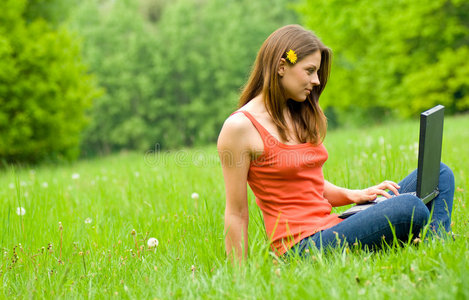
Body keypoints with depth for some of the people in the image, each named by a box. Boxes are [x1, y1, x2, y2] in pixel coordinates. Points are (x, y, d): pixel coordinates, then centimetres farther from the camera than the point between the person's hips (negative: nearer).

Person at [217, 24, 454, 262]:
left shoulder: (301, 117, 16)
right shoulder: (240, 126, -8)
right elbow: (236, 214, -6)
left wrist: (353, 195, 2)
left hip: (332, 228, 9)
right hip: (301, 247, -9)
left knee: (438, 174, 0)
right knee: (410, 207, -28)